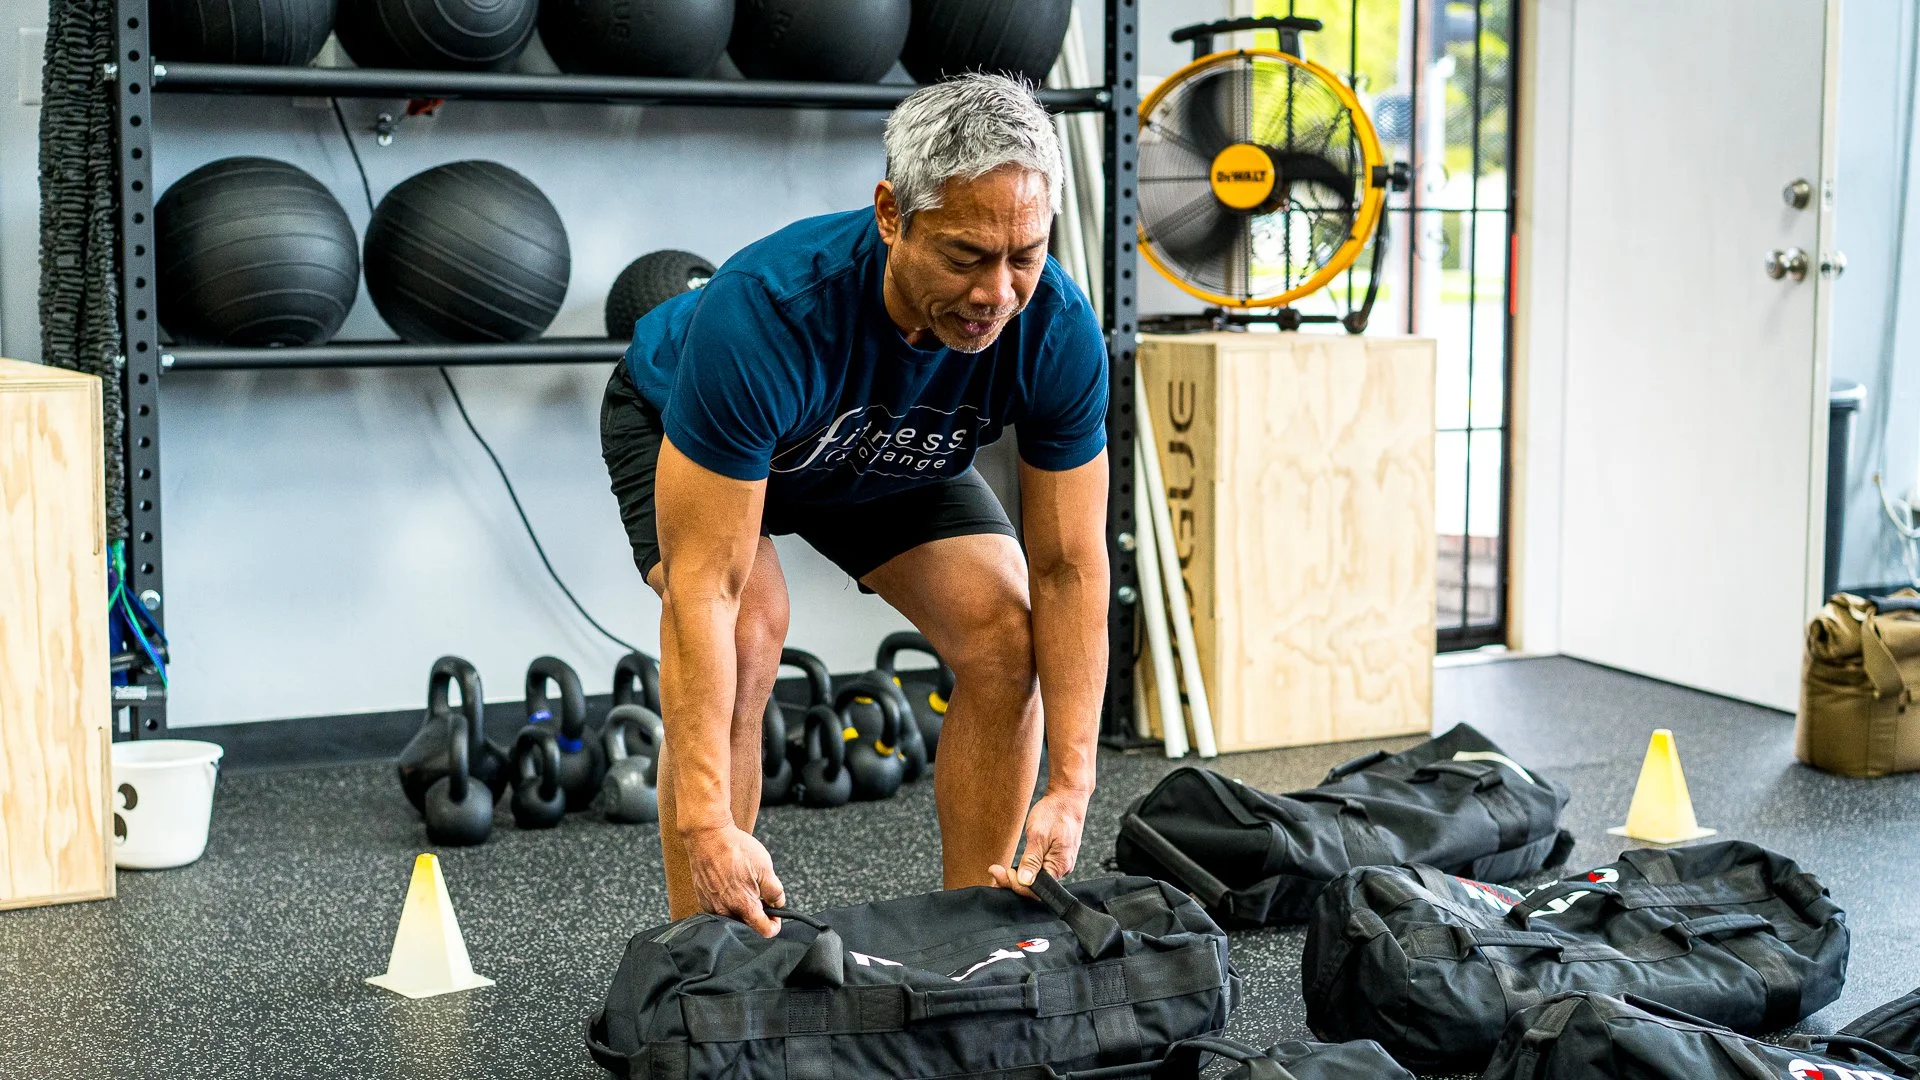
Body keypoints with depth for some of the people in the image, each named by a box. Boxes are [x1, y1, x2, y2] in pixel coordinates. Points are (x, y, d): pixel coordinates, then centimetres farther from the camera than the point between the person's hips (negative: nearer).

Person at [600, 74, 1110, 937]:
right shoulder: (764, 315, -44)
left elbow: (1069, 566, -23)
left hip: (890, 450, 4)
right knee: (745, 640, -29)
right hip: (681, 422, -4)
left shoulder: (1058, 332, -32)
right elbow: (703, 587, -43)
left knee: (1005, 635, -14)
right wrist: (704, 824, -48)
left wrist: (1069, 789, -30)